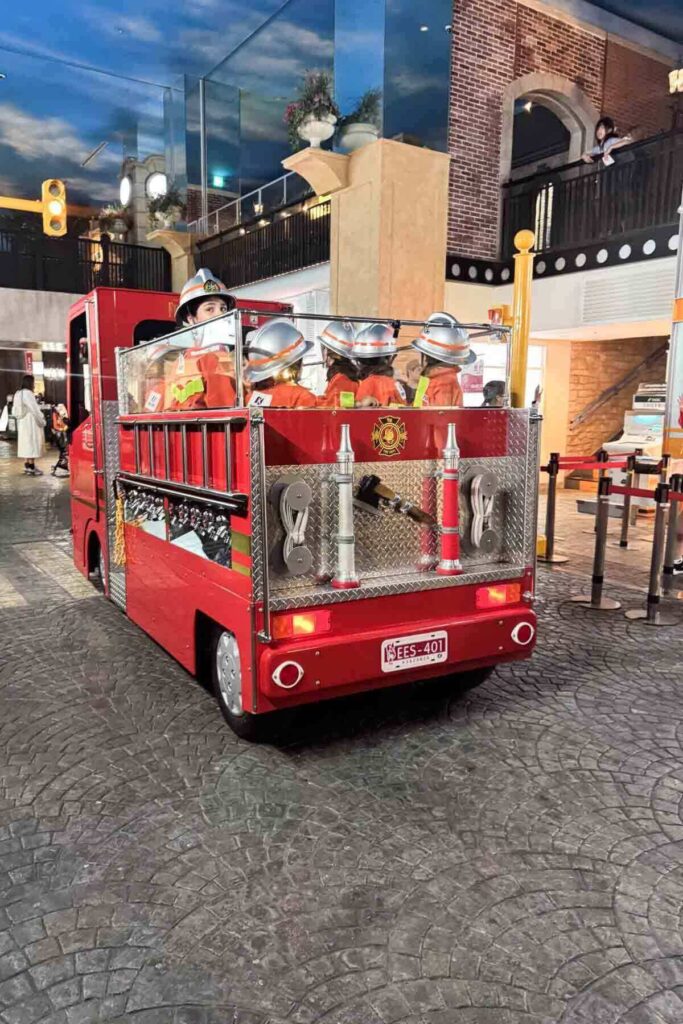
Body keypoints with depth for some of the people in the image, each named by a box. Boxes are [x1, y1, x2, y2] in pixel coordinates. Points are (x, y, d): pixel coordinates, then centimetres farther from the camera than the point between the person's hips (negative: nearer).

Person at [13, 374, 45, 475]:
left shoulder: (18, 393, 12)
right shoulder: (28, 393, -15)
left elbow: (15, 410, 14)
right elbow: (35, 409, -18)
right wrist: (42, 421, -7)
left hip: (22, 423, 9)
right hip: (30, 422, -9)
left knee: (26, 444, 12)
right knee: (32, 444, -6)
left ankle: (27, 466, 16)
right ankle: (31, 468, -7)